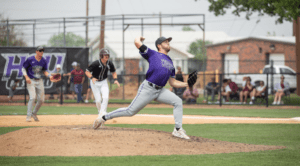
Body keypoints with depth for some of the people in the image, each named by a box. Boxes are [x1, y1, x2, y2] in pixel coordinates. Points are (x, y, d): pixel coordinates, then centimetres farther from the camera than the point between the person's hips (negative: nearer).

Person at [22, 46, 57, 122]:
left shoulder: (44, 61, 3)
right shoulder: (30, 59, -10)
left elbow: (44, 71, 11)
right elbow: (23, 68, -2)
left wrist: (49, 76, -8)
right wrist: (26, 77, -17)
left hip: (39, 81, 5)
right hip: (31, 81, -5)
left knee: (41, 99, 3)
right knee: (33, 97, -20)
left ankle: (34, 113, 25)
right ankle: (29, 115, -13)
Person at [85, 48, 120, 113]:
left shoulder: (109, 63, -9)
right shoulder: (96, 63, -23)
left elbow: (113, 72, 8)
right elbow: (87, 72, -18)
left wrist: (115, 79, -9)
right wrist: (92, 78, -36)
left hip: (103, 82, 3)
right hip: (95, 82, -3)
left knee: (105, 97, -19)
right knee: (98, 100, -3)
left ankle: (103, 111, -8)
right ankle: (99, 111, 23)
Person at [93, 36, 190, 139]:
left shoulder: (170, 63, 21)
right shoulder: (153, 54, 3)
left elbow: (173, 83, 21)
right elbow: (137, 42, -6)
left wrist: (186, 84, 8)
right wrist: (139, 37, 17)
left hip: (160, 90, 6)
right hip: (148, 88, -6)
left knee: (178, 101, -11)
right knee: (130, 111, -6)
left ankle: (178, 130, -9)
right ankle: (104, 117, 9)